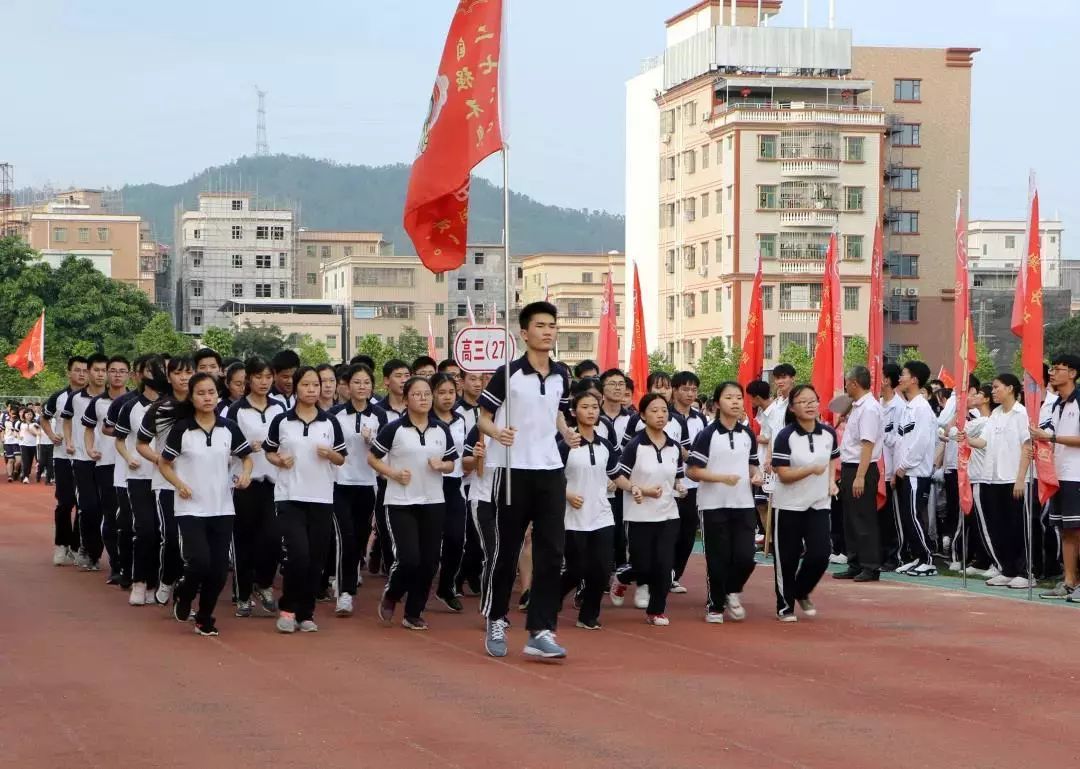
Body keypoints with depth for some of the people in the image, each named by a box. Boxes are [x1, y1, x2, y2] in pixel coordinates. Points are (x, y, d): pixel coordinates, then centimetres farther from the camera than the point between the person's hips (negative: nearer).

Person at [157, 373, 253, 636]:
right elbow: (165, 464, 3)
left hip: (222, 509, 3)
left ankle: (205, 618, 21)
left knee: (219, 569, 2)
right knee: (199, 562, -18)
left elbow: (246, 457, 14)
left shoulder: (229, 428, 2)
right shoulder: (181, 429, -5)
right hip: (191, 509, -3)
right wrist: (179, 484, -14)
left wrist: (245, 474, -7)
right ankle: (182, 597, 14)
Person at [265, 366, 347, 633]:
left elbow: (342, 459, 12)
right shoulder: (281, 421, 2)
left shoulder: (330, 423, 6)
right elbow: (268, 451, 12)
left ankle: (306, 613, 15)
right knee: (298, 555, -15)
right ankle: (287, 608, 3)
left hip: (321, 499, 2)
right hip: (289, 497, -2)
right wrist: (279, 460, -9)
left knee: (316, 559, 3)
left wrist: (329, 455, -9)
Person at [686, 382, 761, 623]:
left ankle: (732, 592, 23)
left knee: (745, 557, -4)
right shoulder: (707, 435, -8)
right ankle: (715, 606, 18)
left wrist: (756, 475, -2)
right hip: (714, 506, -4)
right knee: (718, 560, 2)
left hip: (743, 504, 4)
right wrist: (722, 478, -20)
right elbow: (692, 470, -10)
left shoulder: (748, 435, 8)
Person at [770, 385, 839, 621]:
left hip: (819, 504, 4)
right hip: (789, 505, -3)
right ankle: (785, 605, 20)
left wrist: (832, 481, 2)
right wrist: (811, 470, -30)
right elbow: (783, 474, -18)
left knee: (820, 555, -5)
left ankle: (802, 592, 24)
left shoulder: (828, 433, -1)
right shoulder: (785, 436, -15)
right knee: (788, 558, 4)